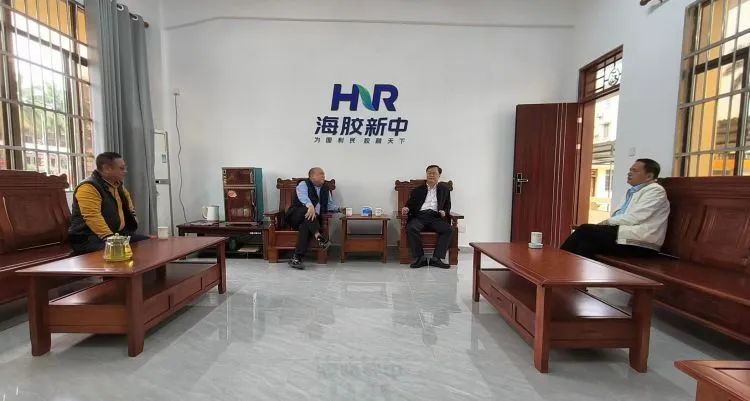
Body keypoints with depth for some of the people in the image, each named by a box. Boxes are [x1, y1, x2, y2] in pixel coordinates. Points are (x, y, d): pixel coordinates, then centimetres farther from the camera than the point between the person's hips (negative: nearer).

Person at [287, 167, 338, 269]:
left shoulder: (325, 189, 18)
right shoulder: (303, 184, -1)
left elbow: (330, 204, 26)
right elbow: (303, 197, -23)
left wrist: (338, 209, 6)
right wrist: (310, 206, -43)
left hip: (313, 219, 3)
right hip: (296, 217, -3)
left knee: (305, 226, -33)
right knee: (308, 212, -36)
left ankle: (297, 258, -41)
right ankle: (318, 236, -51)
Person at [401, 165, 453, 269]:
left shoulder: (444, 189, 23)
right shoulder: (418, 190, 21)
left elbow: (447, 205, 22)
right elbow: (410, 203, 14)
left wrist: (444, 211, -1)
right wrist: (406, 208, -9)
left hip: (435, 217, 1)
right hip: (419, 216, -1)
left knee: (448, 229, -28)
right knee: (411, 228, -33)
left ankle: (436, 258, -23)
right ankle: (420, 258, -24)